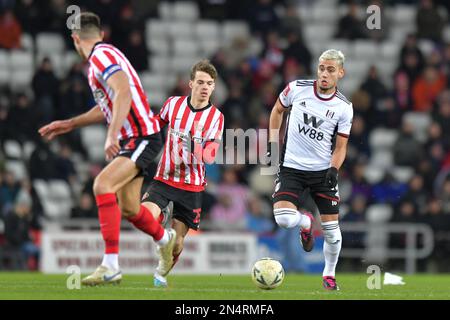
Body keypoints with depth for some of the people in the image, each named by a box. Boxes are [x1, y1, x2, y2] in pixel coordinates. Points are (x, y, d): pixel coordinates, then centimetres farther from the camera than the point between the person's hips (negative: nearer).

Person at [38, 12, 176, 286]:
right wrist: (69, 125, 34)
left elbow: (124, 93, -29)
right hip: (131, 139, 10)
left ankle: (111, 266, -31)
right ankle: (166, 239, 46)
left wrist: (112, 135, -36)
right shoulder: (103, 56, 18)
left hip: (142, 137, -10)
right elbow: (108, 107, 31)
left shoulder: (101, 56, -13)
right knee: (128, 209, 17)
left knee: (103, 184, -26)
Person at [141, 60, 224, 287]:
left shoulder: (216, 117, -6)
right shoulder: (173, 104, -2)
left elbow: (209, 158, -13)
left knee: (177, 241, 1)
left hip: (192, 187, -1)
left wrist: (196, 141, -31)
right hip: (164, 179, 1)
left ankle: (161, 273, 30)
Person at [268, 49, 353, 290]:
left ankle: (329, 274, 24)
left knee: (331, 228, -1)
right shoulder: (297, 89, -5)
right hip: (291, 168, -1)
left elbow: (340, 146, 3)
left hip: (323, 170, 1)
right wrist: (272, 144, 7)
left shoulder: (344, 107, -4)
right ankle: (305, 223, 16)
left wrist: (334, 169, -16)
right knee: (283, 219, -21)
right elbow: (277, 110, 14)